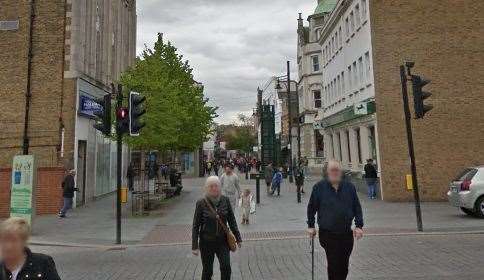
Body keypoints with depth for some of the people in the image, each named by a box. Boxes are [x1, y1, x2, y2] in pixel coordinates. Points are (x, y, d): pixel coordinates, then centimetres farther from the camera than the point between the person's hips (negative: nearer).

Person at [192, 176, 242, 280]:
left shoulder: (225, 200, -4)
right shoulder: (201, 203, -10)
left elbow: (232, 221, 5)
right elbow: (196, 226, -5)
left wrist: (238, 238, 7)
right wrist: (194, 246, -7)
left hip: (222, 241, 1)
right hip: (206, 242, -1)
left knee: (226, 267, -9)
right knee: (207, 271, 11)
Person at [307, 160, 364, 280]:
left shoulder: (350, 187, 5)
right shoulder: (319, 187, -2)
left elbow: (357, 208, 9)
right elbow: (311, 207, 6)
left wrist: (359, 226, 1)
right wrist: (311, 226, 7)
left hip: (346, 234, 3)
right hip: (327, 234, -3)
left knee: (344, 266, 12)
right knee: (333, 265, -7)